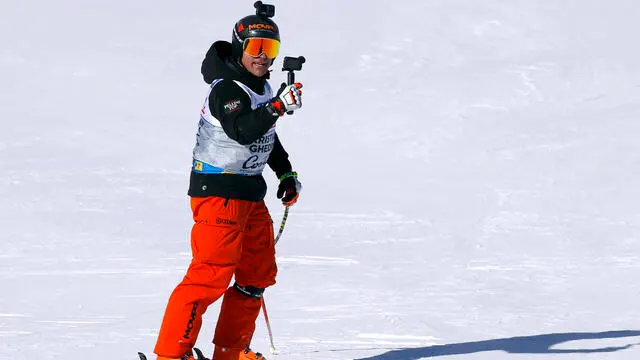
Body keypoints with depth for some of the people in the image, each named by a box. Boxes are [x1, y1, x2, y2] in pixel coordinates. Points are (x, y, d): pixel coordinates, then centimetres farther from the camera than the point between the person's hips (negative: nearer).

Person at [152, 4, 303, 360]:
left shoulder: (262, 88, 12)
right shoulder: (226, 90, -17)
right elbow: (243, 131, -33)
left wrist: (287, 173, 22)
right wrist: (279, 106, -41)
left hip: (250, 191, 10)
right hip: (218, 191, -10)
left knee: (258, 272, 12)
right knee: (213, 272, -15)